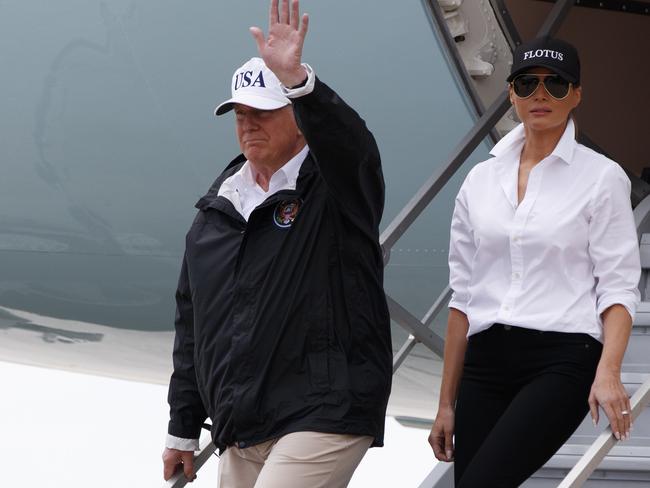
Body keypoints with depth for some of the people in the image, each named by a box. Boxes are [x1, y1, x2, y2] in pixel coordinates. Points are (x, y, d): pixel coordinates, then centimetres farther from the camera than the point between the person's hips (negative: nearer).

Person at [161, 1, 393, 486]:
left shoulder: (334, 187, 0)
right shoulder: (219, 205, 17)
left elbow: (348, 143, -27)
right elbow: (193, 321, 21)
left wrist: (296, 80, -44)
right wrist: (183, 428, 20)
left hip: (325, 415, -7)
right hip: (240, 431, 7)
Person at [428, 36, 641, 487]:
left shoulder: (601, 177, 2)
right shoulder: (481, 180, 14)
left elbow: (618, 287, -4)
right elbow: (463, 296, 15)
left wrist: (608, 372, -21)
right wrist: (447, 403, 12)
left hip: (561, 362, -5)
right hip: (486, 363, 5)